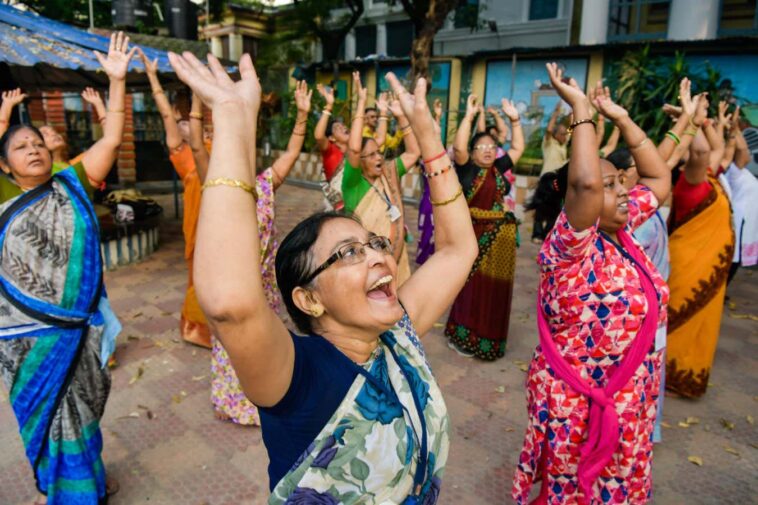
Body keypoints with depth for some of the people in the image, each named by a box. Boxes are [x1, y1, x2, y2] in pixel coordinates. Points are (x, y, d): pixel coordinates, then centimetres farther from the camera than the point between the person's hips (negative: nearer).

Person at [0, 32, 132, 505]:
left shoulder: (72, 185, -1)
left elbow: (111, 140, -8)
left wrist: (117, 80, -14)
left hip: (79, 323, 0)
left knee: (82, 403, 17)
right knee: (43, 408, 17)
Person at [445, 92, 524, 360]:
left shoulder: (498, 168, 10)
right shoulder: (466, 168, -4)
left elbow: (518, 148, 18)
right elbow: (458, 146, -20)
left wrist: (514, 119, 10)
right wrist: (469, 115, -19)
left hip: (499, 238, 5)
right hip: (473, 236, -5)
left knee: (495, 290, 11)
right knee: (471, 288, 2)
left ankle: (487, 338, 26)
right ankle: (460, 336, 16)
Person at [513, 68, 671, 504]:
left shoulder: (622, 230, 0)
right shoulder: (569, 246, -24)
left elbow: (660, 178, 8)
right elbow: (585, 182, -41)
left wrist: (621, 118, 2)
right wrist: (581, 109, -29)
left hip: (629, 396, 8)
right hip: (578, 399, -7)